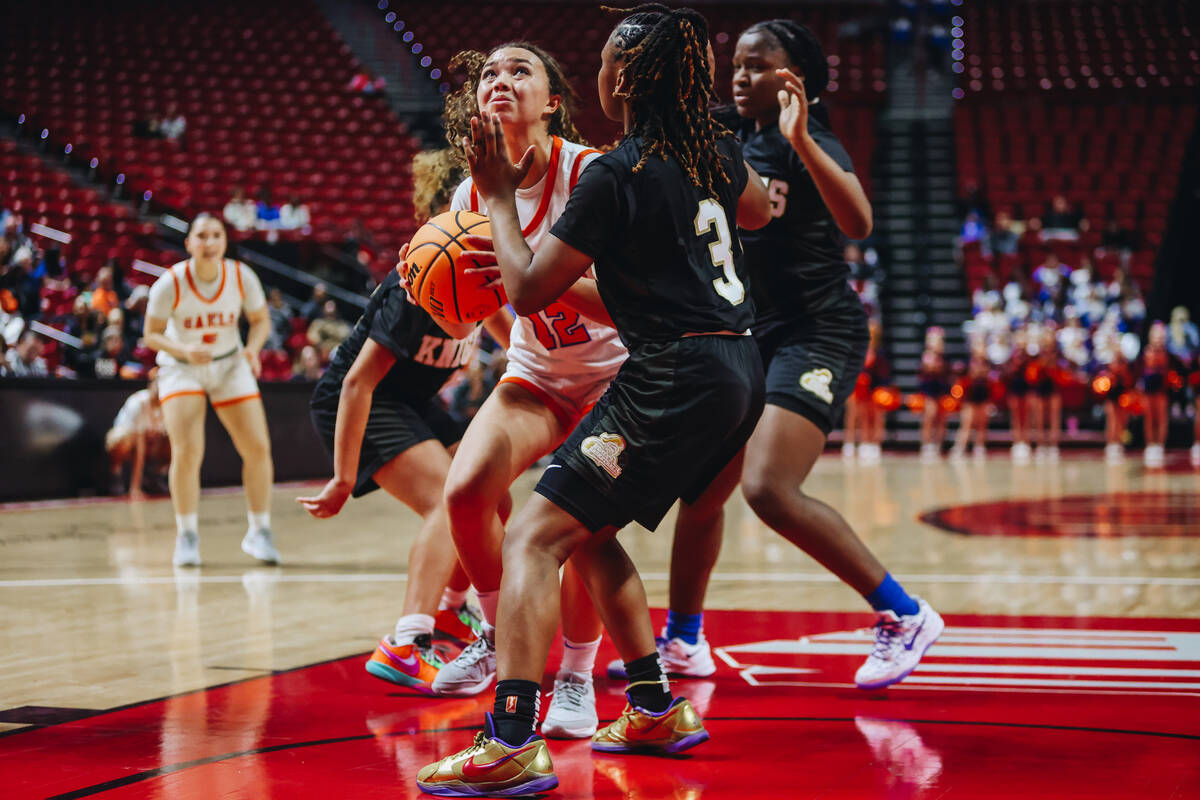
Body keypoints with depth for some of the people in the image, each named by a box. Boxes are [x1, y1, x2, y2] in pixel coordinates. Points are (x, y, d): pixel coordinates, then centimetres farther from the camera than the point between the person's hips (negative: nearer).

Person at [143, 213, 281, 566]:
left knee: (258, 448, -5)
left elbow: (260, 320, 0)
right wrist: (185, 350, -31)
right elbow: (152, 335, -13)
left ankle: (259, 532, 12)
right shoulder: (171, 283, -22)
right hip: (181, 368, -2)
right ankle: (187, 537, 1)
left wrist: (252, 349, -21)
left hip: (230, 366, 2)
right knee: (187, 452, -17)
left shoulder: (242, 277, -16)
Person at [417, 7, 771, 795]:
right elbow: (760, 210, 34)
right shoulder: (716, 152, 9)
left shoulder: (615, 176, -13)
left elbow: (528, 291, -7)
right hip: (738, 370, 9)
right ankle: (655, 709, 25)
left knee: (533, 539, -10)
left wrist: (499, 198, 5)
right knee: (589, 531, 22)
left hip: (674, 378, -9)